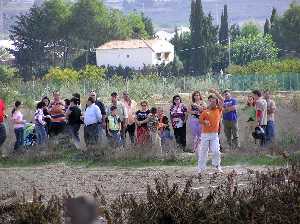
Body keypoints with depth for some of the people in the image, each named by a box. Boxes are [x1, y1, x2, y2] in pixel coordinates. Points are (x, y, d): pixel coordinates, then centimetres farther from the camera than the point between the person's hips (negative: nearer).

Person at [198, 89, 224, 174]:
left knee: (216, 151, -8)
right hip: (205, 134, 0)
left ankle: (217, 166, 7)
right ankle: (201, 168, 10)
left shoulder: (218, 110, 5)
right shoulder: (205, 112, 2)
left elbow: (222, 100, -2)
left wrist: (215, 92, -5)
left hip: (214, 134, 0)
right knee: (203, 151, 3)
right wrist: (205, 122, -17)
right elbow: (200, 120, 4)